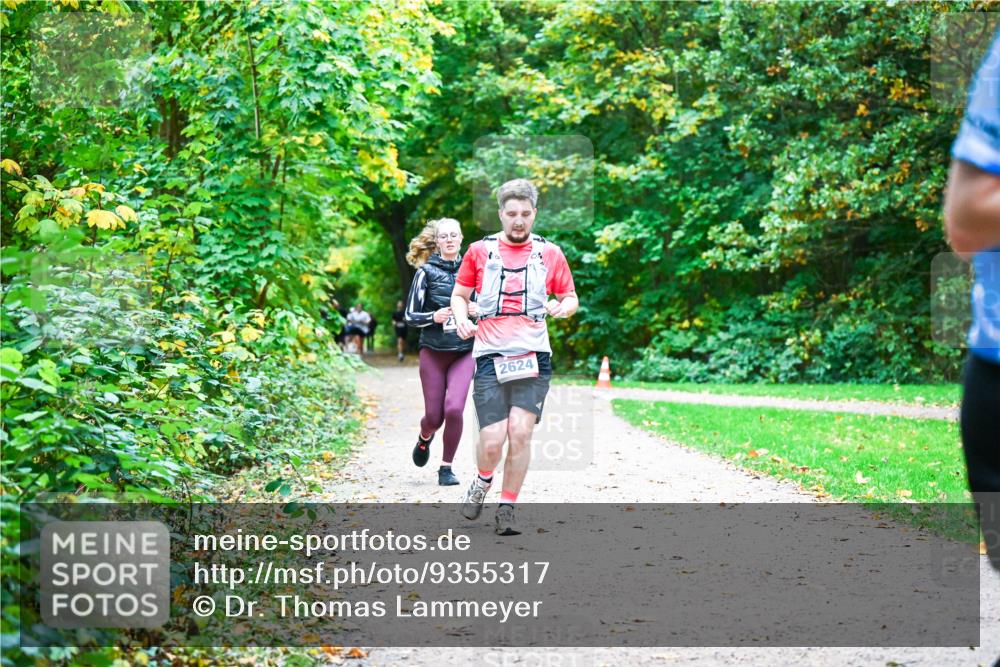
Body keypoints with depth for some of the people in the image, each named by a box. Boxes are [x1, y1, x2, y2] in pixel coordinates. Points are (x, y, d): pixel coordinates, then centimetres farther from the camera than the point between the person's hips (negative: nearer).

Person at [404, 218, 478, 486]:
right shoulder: (426, 272, 0)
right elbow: (409, 316, 1)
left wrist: (479, 310, -7)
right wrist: (433, 317, -18)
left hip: (465, 352, 1)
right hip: (433, 351, -1)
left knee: (454, 409, -16)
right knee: (434, 416, 2)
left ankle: (446, 468, 2)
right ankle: (424, 438, 40)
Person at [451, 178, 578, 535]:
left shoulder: (550, 253, 9)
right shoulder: (480, 250, 8)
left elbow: (570, 297, 16)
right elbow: (459, 294, 17)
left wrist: (564, 306, -8)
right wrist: (462, 318, -4)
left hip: (533, 356, 1)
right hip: (490, 355, 0)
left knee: (520, 433, -10)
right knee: (492, 439, -8)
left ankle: (506, 510, 5)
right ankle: (483, 481, 26)